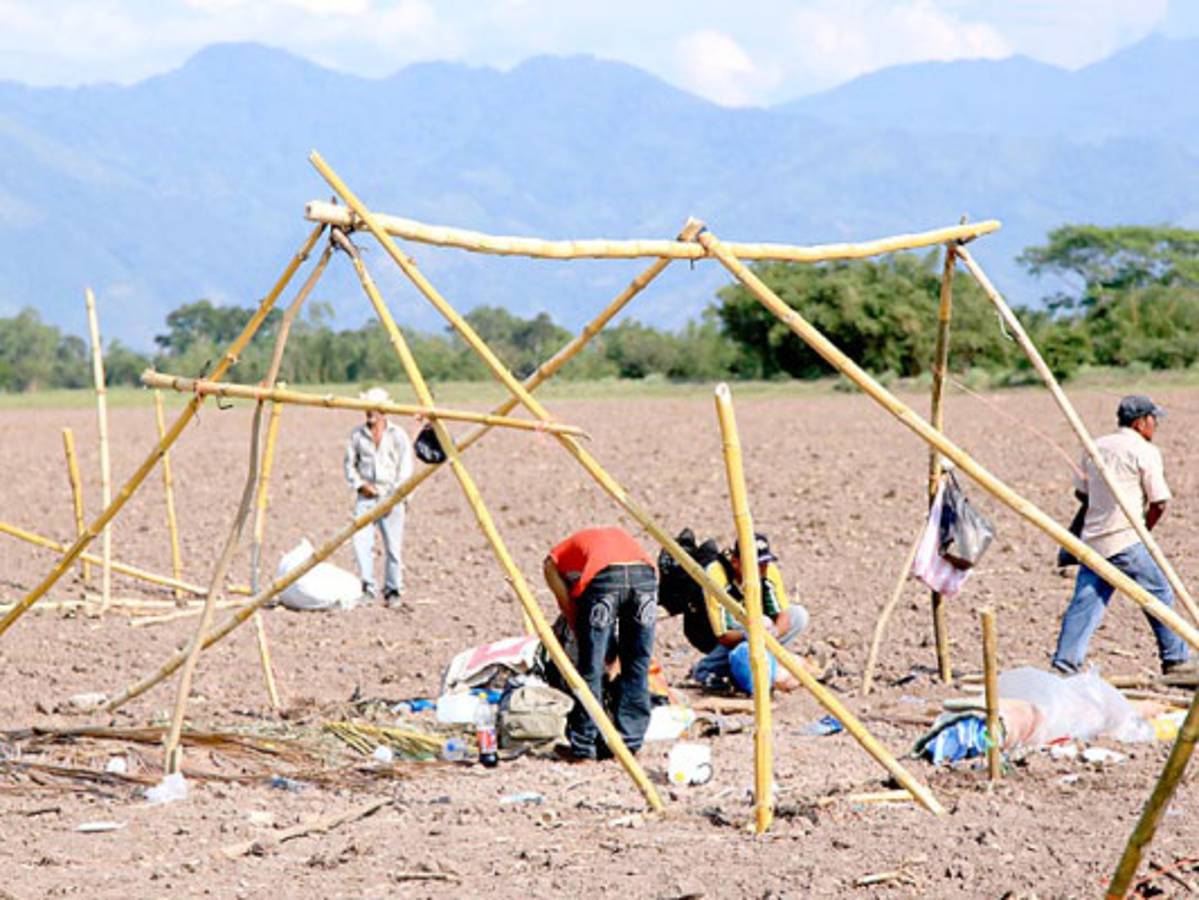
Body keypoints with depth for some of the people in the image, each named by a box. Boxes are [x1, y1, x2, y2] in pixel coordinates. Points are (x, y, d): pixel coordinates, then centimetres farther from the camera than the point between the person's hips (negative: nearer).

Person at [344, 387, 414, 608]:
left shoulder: (398, 435, 2)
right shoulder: (357, 434, 8)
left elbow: (405, 468, 0)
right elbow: (350, 464, 12)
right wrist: (360, 484, -4)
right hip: (365, 497, 2)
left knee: (393, 546, -2)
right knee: (361, 541, -11)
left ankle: (393, 591, 9)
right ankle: (366, 588, -6)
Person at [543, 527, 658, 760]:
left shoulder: (554, 561, 30)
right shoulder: (618, 534, 39)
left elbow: (569, 609, 16)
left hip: (602, 577, -3)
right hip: (644, 574, 3)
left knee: (591, 668, 7)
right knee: (637, 666, 15)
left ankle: (584, 746, 10)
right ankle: (629, 741, 17)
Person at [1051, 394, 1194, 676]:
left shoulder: (1095, 447, 15)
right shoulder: (1145, 452, -5)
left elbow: (1081, 492, 23)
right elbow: (1159, 503, -6)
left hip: (1092, 539, 6)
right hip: (1125, 541, -6)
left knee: (1085, 603, 4)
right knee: (1160, 596, 7)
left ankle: (1064, 666, -4)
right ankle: (1175, 660, 13)